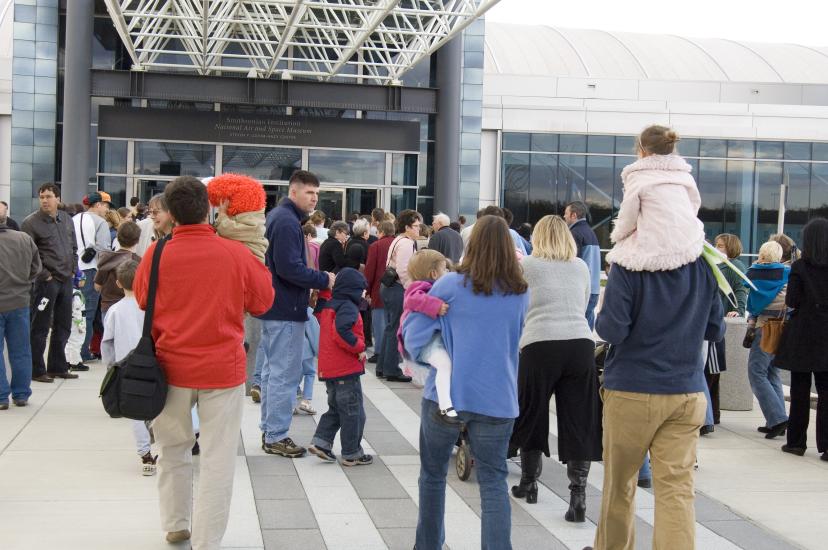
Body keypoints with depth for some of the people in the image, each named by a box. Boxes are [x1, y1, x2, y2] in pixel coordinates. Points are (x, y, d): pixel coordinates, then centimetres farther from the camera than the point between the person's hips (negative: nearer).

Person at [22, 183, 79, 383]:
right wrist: (43, 275, -14)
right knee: (40, 327, -1)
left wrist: (73, 269, 11)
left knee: (63, 327, 13)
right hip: (46, 282, -7)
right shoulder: (31, 223, -10)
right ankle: (36, 370, 8)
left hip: (66, 280, 7)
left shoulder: (67, 220, 11)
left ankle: (57, 367, 25)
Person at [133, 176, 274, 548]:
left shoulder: (156, 255, -7)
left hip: (172, 366, 2)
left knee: (173, 450, 20)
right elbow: (263, 302, 4)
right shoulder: (236, 253, -10)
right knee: (218, 459, 3)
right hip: (223, 368, -2)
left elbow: (141, 301, 11)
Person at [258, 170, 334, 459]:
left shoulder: (277, 216, 15)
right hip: (286, 309, -11)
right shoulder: (287, 221, -18)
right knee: (285, 373, -4)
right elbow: (290, 268, -26)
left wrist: (310, 286, 13)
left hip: (273, 306, 11)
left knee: (273, 369, 16)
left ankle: (269, 430, 25)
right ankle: (276, 437, 2)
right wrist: (324, 280, -17)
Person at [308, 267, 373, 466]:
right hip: (347, 369, -9)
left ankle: (320, 442, 12)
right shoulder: (348, 307, -16)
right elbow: (342, 332, -30)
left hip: (328, 369, 9)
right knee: (353, 412, 2)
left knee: (335, 408, 21)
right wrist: (359, 348, -18)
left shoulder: (328, 306, 12)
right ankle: (352, 454, 8)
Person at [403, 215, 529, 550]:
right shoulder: (521, 294, 3)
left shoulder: (449, 286, -7)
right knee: (493, 481, 6)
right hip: (498, 399, 2)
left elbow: (414, 340, -5)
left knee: (433, 474, 16)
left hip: (447, 395, -1)